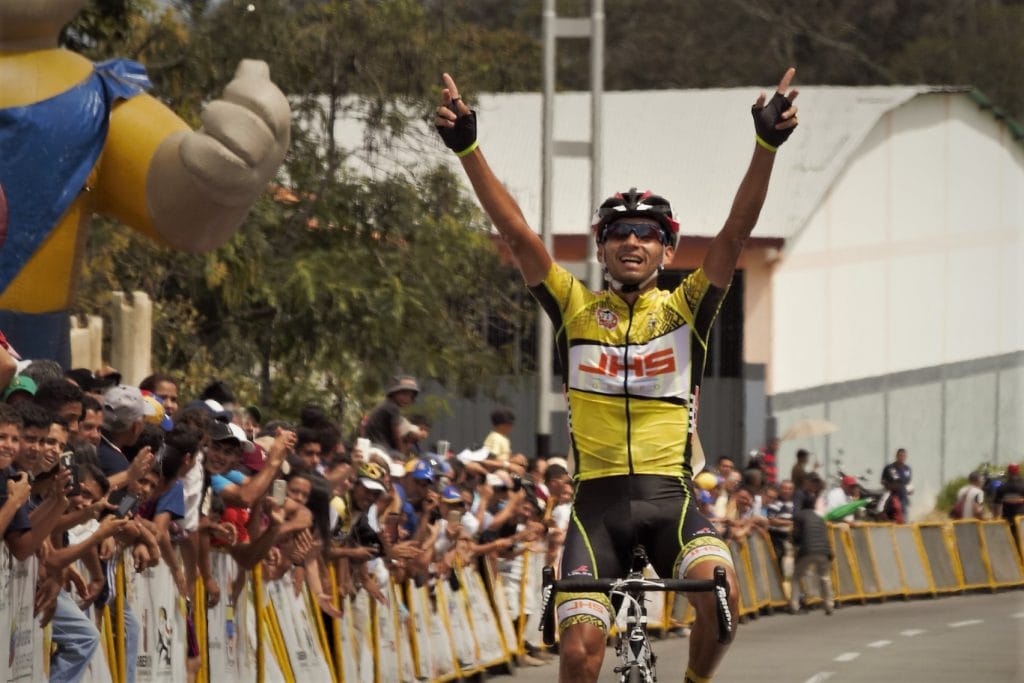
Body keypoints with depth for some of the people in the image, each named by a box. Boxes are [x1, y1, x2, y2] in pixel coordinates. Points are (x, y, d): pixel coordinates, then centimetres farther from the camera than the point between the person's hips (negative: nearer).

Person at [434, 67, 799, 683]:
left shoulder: (685, 308, 6)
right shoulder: (575, 308, 8)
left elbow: (736, 234, -6)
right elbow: (516, 232, -2)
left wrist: (766, 147, -21)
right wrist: (468, 149, -14)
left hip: (670, 495, -1)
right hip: (598, 499, 1)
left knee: (719, 593, -29)